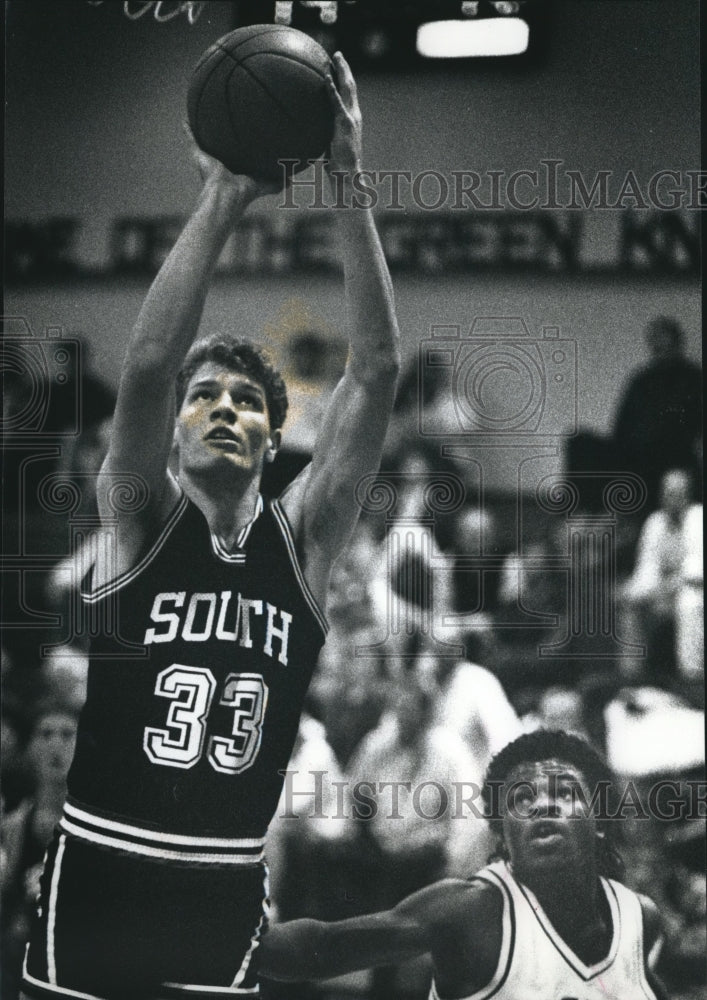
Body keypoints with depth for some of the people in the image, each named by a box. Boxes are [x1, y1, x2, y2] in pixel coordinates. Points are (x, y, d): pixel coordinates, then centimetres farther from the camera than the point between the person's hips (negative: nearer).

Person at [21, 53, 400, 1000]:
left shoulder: (303, 537, 5)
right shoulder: (139, 519, 0)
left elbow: (376, 373, -4)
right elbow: (146, 365, -17)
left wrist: (349, 186, -11)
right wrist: (223, 199, -21)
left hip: (227, 887, 2)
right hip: (100, 869, -2)